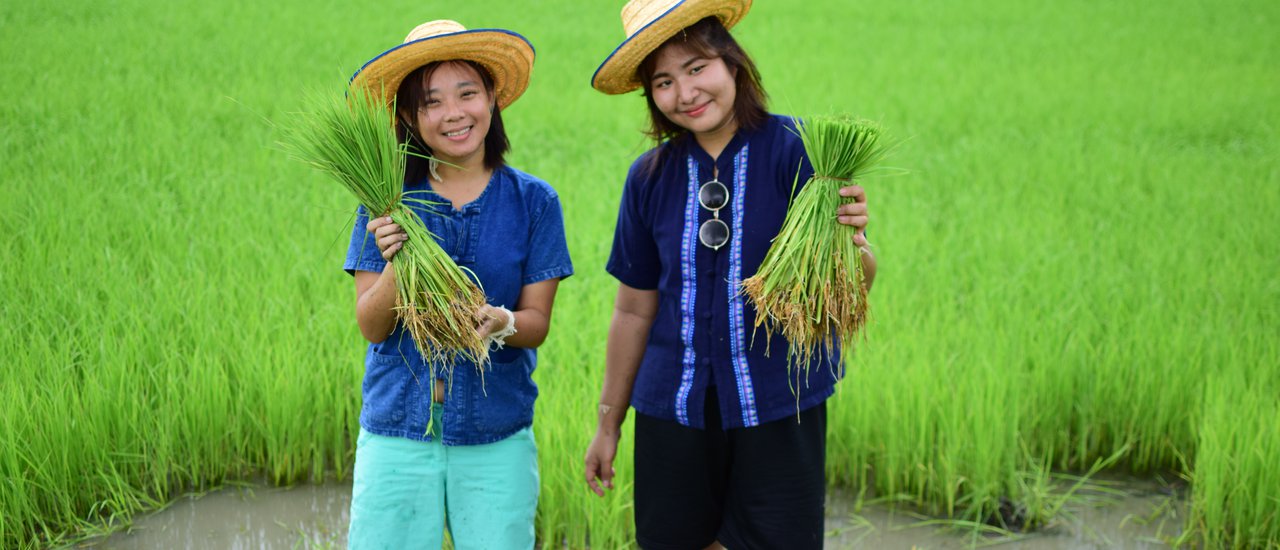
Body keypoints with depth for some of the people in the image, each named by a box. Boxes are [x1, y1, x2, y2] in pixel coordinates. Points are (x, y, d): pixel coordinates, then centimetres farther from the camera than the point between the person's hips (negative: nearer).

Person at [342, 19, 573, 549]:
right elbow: (370, 326, -2)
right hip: (396, 432, 0)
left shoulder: (533, 201, -1)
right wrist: (395, 266, -21)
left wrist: (502, 323, -22)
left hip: (497, 439, 0)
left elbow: (537, 322, 0)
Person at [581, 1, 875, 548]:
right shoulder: (650, 177, 2)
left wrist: (851, 242, -34)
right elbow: (634, 311, 10)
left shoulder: (798, 149, -7)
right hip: (675, 406, 3)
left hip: (779, 405, -3)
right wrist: (607, 425, 14)